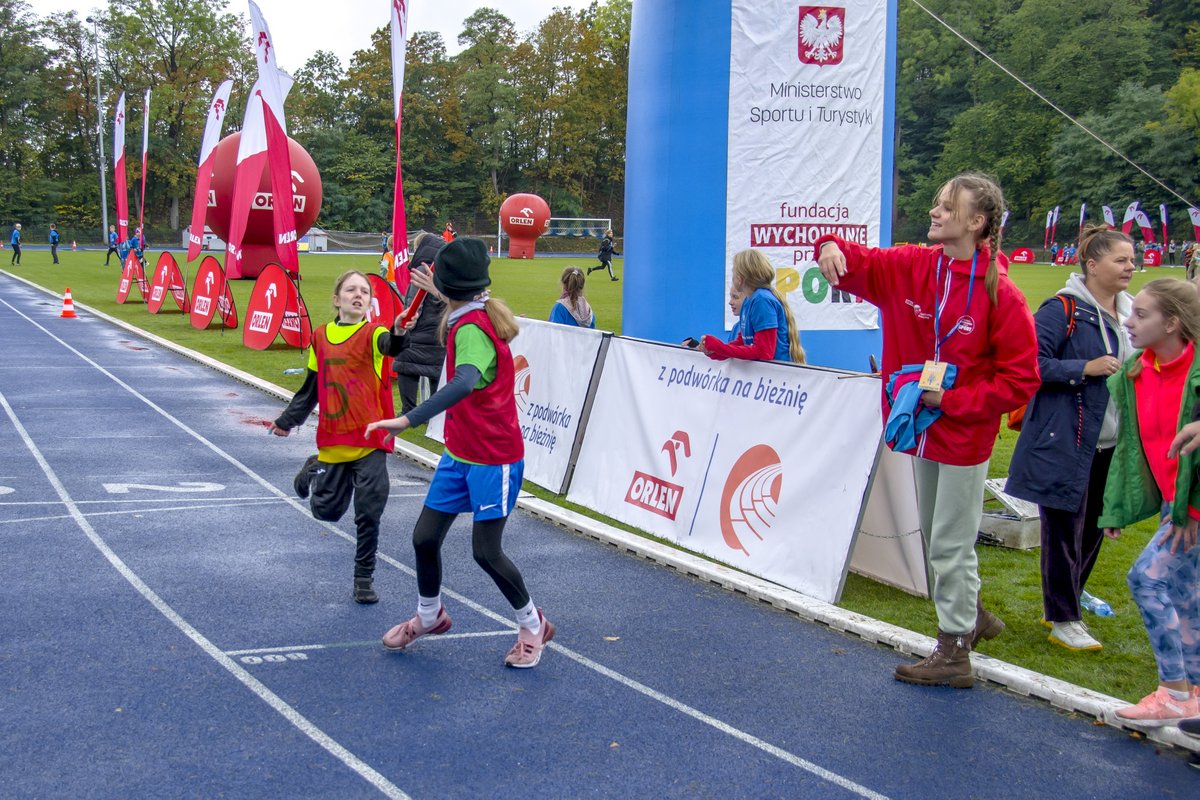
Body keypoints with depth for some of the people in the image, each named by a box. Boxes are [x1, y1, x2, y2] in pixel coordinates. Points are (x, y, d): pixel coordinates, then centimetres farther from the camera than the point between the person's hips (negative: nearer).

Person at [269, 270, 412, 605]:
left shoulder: (372, 334, -6)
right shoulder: (320, 337, 5)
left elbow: (389, 345, -33)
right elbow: (311, 387, 18)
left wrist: (398, 334, -55)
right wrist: (287, 420, 25)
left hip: (370, 440, -3)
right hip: (332, 439, 3)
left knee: (368, 515, -3)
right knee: (326, 510, 11)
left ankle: (364, 579, 17)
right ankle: (315, 469, 44)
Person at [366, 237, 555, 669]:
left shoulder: (471, 329, -26)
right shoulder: (470, 317, 1)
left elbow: (465, 383, -45)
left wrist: (408, 420, -53)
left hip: (494, 459, -8)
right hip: (460, 453, 8)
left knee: (486, 551, -2)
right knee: (425, 536, 8)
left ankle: (532, 625, 20)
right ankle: (429, 616, 31)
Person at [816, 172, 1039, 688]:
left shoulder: (999, 295, -17)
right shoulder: (909, 268, -2)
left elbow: (1020, 381, -14)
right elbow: (858, 265, 3)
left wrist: (951, 400, -18)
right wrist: (832, 247, -21)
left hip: (964, 437, -6)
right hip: (922, 429, 6)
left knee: (950, 545, 1)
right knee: (935, 536, 19)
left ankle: (954, 654, 14)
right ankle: (972, 617, 40)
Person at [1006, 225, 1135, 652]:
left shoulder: (1128, 312, 11)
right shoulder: (1064, 309, -12)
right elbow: (1033, 363, -16)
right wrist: (1086, 369, -20)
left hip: (1109, 444, 8)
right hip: (1066, 442, -7)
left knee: (1093, 528, 14)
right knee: (1064, 530, 1)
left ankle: (1063, 604, 30)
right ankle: (1063, 621, 11)